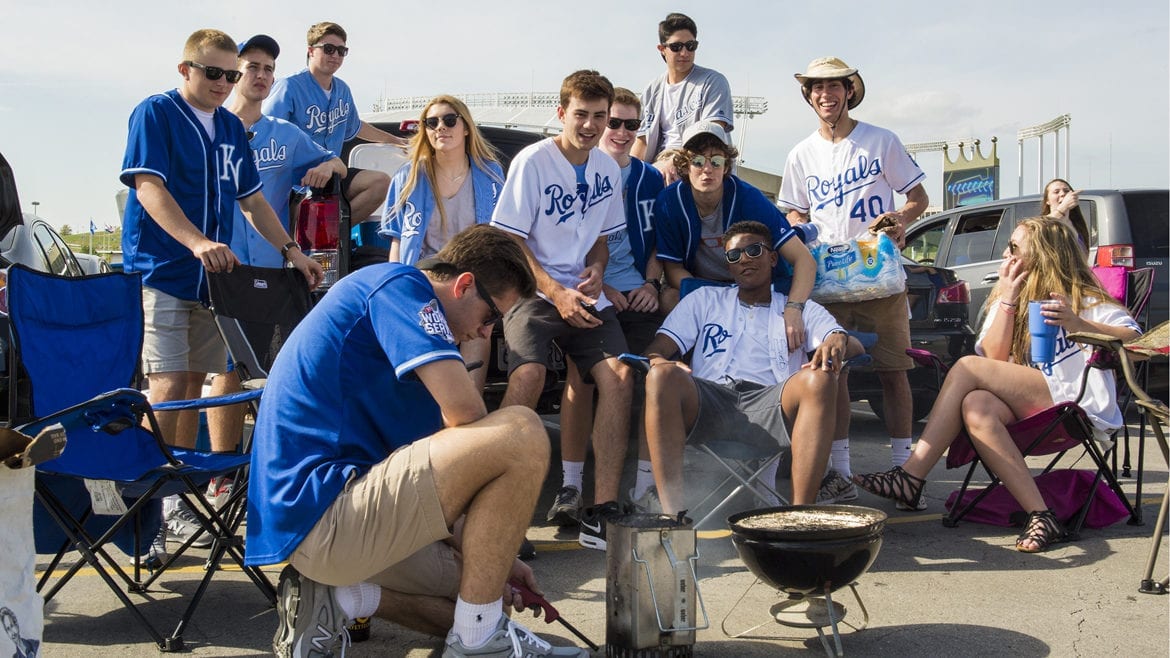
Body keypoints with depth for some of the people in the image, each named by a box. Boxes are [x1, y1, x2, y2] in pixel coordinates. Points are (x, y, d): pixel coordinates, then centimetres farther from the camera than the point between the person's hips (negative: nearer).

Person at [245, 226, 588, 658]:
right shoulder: (401, 285, -6)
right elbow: (465, 415, -19)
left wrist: (492, 557, 18)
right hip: (320, 514, -11)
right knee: (522, 434, -18)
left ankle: (334, 598, 7)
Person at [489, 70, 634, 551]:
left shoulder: (607, 169, 12)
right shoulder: (533, 160, -5)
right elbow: (510, 240, -7)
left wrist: (597, 268, 0)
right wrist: (556, 294, -16)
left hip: (585, 296, 5)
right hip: (533, 291, -5)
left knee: (618, 376, -19)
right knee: (529, 373, -32)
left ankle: (601, 511, -14)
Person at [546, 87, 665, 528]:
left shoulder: (649, 178, 16)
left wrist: (652, 282, 3)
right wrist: (598, 287, -8)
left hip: (637, 295, 3)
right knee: (580, 378, -12)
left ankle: (646, 483, 4)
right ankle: (570, 485, -7)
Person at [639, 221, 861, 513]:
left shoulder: (800, 309, 26)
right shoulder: (705, 299, 28)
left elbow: (855, 346, 10)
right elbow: (656, 350, 16)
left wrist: (838, 341, -18)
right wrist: (660, 363, -11)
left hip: (768, 406, 0)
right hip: (706, 403, 0)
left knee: (819, 379, -30)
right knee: (661, 376, -32)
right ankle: (671, 510, -37)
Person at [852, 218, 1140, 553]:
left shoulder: (1082, 299, 4)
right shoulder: (1006, 296, 18)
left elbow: (1134, 338, -9)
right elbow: (995, 359, 3)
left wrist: (1078, 324, -24)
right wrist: (1007, 301, -5)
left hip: (1081, 405, -5)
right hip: (1030, 406, 5)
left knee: (967, 368, -22)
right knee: (976, 408, -30)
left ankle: (910, 478, -28)